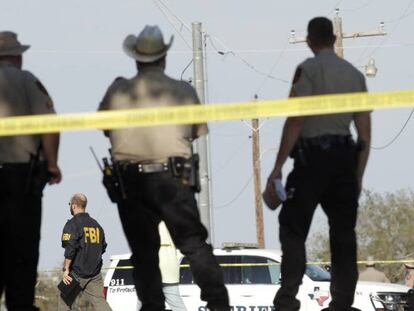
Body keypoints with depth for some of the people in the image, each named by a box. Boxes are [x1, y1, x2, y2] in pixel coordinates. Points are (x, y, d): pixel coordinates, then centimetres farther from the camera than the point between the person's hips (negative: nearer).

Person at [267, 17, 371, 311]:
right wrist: (358, 175, 17)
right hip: (345, 157, 5)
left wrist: (278, 166, -10)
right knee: (343, 232, 8)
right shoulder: (355, 74, 13)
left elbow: (295, 121, -12)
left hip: (313, 156, -5)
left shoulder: (308, 69, -4)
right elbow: (365, 133, 12)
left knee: (293, 227, -3)